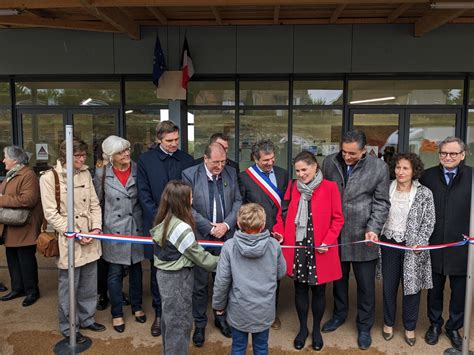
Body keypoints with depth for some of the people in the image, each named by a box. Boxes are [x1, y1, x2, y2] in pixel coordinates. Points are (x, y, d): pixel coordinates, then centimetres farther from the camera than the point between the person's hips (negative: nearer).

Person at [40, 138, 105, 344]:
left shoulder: (85, 174, 4)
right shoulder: (49, 177, -9)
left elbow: (94, 204, 8)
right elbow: (51, 213, -10)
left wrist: (97, 227, -6)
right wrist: (75, 233, -14)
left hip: (89, 238, 5)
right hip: (68, 241, -5)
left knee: (89, 284, 15)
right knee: (68, 286, 7)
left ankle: (87, 319, 35)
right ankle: (68, 328, 26)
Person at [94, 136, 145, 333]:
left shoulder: (138, 170, -5)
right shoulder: (102, 173, -6)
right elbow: (97, 201, 5)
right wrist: (97, 226, 6)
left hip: (136, 226, 1)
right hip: (114, 229, -1)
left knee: (136, 268, 16)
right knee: (115, 273, 8)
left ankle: (137, 307, 35)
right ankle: (117, 313, 26)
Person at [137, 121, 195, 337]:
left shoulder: (187, 160, 4)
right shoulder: (146, 160, 1)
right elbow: (144, 194, -2)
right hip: (156, 225, 0)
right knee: (157, 272, 10)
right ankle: (159, 313, 25)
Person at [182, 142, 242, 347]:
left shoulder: (231, 173, 3)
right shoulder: (190, 175, -7)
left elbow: (238, 202, 3)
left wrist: (226, 224, -11)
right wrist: (209, 227, -14)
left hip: (226, 237, 3)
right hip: (200, 237, -2)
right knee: (200, 283, 9)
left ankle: (221, 318, 35)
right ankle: (200, 324, 27)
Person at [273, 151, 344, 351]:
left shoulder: (330, 187, -6)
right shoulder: (292, 187, 4)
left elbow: (338, 218, -4)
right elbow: (283, 214, 9)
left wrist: (328, 241, -14)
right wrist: (279, 232, -8)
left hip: (319, 249, -2)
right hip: (296, 247, 3)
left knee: (318, 290, 12)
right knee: (300, 289, 13)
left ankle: (316, 330, 32)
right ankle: (303, 328, 32)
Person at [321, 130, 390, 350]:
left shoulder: (379, 168, -8)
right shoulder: (330, 162, -1)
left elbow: (381, 203, -4)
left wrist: (373, 229, -17)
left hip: (362, 236, -2)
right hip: (334, 234, 3)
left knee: (366, 285, 10)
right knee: (338, 278, 20)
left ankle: (364, 327, 31)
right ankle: (339, 314, 43)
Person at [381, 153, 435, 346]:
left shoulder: (424, 193, -7)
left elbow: (429, 222, -5)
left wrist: (419, 243, -13)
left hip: (412, 246, -2)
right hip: (389, 243, 2)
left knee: (411, 287, 8)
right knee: (389, 285, 12)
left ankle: (410, 327, 27)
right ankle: (388, 323, 30)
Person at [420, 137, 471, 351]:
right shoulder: (428, 176, -1)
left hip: (462, 246, -1)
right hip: (434, 246, 1)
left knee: (460, 291, 14)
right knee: (435, 289, 16)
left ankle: (454, 328, 35)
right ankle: (435, 324, 36)